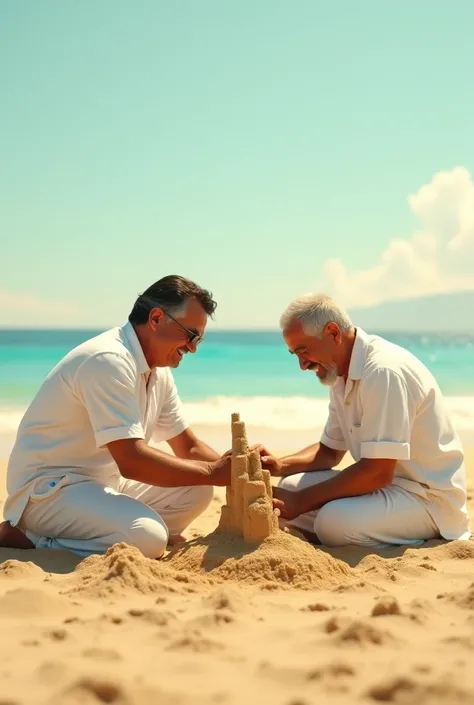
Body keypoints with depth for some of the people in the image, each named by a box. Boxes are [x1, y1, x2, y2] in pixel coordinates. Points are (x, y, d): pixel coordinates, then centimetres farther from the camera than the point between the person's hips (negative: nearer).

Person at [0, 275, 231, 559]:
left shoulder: (159, 371, 8)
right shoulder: (109, 361, -22)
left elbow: (189, 447, 14)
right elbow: (132, 461, -29)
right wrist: (212, 472, -21)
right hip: (49, 488, -10)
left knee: (197, 492, 1)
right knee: (147, 537, -31)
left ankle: (86, 533, -1)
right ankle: (26, 539, -12)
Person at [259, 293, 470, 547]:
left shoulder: (384, 372, -23)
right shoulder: (342, 374, 8)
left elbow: (377, 472, -27)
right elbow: (330, 451, 17)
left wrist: (300, 501, -22)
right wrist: (281, 466, -2)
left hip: (430, 497, -9)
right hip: (389, 483, 9)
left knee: (334, 521, -31)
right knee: (290, 487, -3)